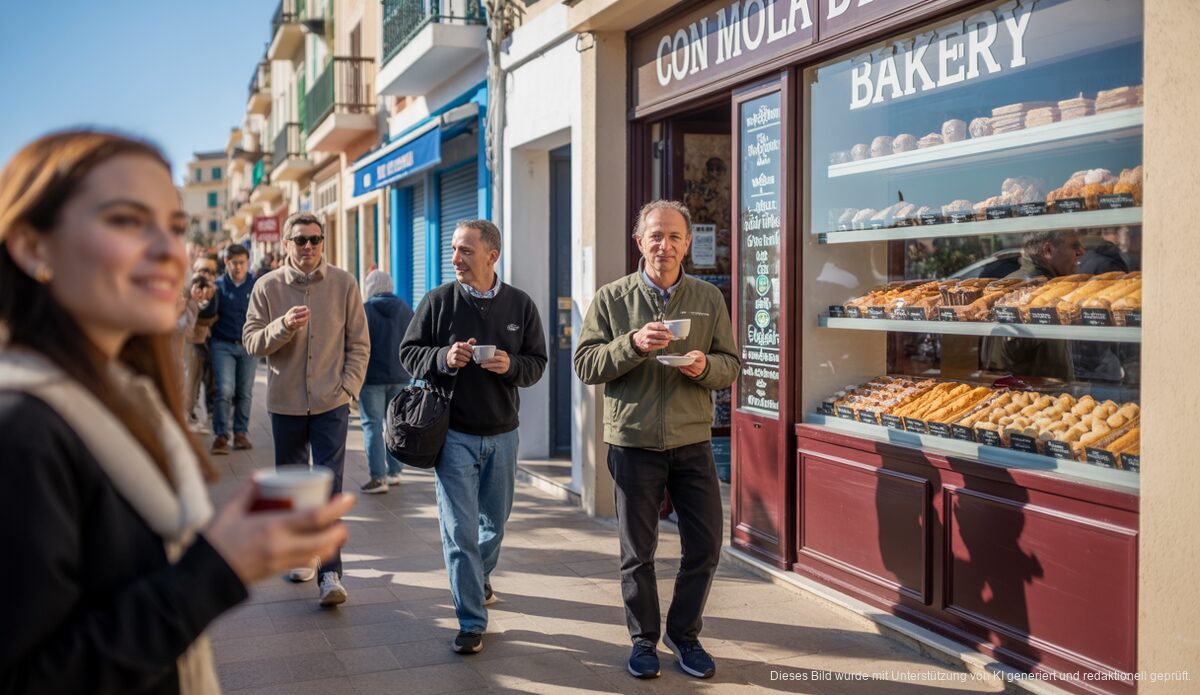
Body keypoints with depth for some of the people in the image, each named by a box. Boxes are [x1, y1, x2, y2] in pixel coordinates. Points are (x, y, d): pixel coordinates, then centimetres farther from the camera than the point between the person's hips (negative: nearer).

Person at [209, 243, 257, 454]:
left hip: (249, 346, 1)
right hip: (223, 345, -1)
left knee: (245, 392, 8)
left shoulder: (256, 285, 2)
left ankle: (241, 433, 19)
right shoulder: (218, 285, 2)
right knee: (225, 390, -10)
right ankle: (220, 435, -2)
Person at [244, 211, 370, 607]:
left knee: (329, 485, -6)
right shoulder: (268, 286, -1)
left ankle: (330, 572, -5)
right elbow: (252, 342, -4)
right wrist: (283, 326, -22)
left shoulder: (343, 284, -2)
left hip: (331, 403, -2)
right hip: (285, 402, 2)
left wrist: (349, 387, -7)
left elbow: (358, 343, 2)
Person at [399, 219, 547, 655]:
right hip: (454, 433, -2)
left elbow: (537, 363, 4)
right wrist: (443, 357, -18)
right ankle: (472, 622, 6)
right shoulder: (439, 301, -4)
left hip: (502, 434, 3)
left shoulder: (520, 305, 0)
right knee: (460, 529, -3)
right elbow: (409, 352, 1)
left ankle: (480, 576, 49)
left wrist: (511, 366, -18)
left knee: (495, 520, 20)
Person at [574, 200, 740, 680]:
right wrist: (632, 344, -22)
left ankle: (683, 634, 28)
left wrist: (706, 366, -16)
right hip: (633, 443, -2)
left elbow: (731, 365, 6)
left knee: (705, 546, 7)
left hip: (692, 442, 2)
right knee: (637, 552, 9)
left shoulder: (709, 299, 5)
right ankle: (644, 639, 27)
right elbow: (586, 364, -6)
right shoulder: (611, 298, -1)